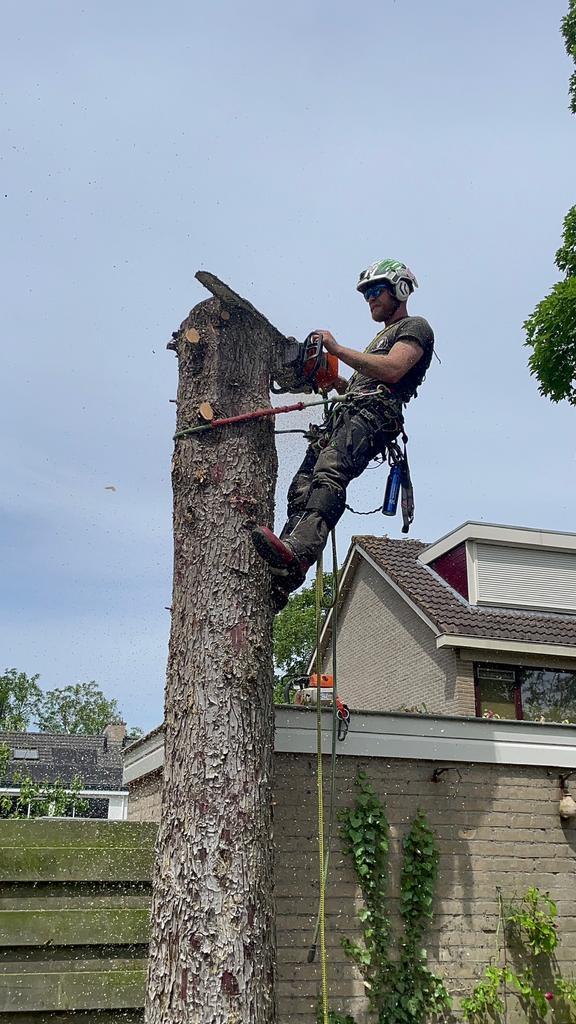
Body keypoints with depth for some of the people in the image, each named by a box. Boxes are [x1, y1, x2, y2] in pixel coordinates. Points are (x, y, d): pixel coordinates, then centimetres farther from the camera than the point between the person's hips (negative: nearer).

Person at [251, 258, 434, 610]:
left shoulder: (415, 327, 9)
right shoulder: (382, 337, 41)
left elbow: (392, 370, -11)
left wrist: (337, 349, -7)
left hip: (374, 413, -9)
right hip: (347, 413, 9)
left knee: (329, 475, -34)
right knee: (302, 488, -10)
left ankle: (297, 550, -55)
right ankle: (281, 579, -21)